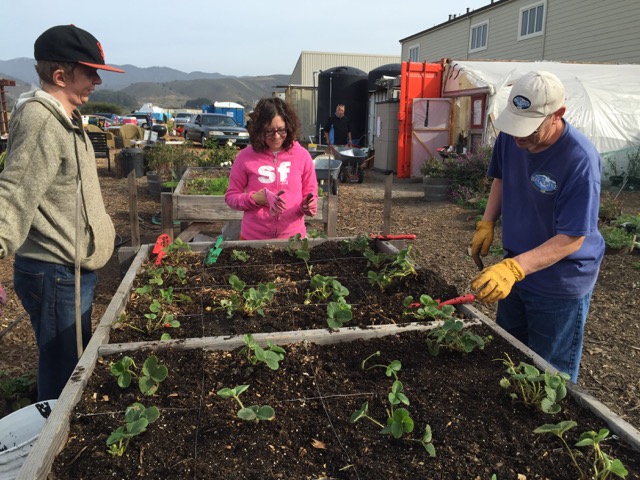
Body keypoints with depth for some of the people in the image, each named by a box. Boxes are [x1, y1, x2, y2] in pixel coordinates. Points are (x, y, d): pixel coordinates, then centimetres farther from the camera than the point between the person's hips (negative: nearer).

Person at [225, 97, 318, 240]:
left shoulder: (302, 155, -3)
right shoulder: (245, 157, -6)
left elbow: (310, 194, 6)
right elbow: (231, 196, 0)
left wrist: (307, 206, -17)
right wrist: (259, 198, -17)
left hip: (293, 237, 1)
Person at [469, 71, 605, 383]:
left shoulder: (580, 159, -30)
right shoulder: (510, 137, -11)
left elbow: (572, 239, -29)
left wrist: (514, 268, -41)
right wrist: (487, 223, -3)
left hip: (560, 283, -6)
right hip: (515, 268, 7)